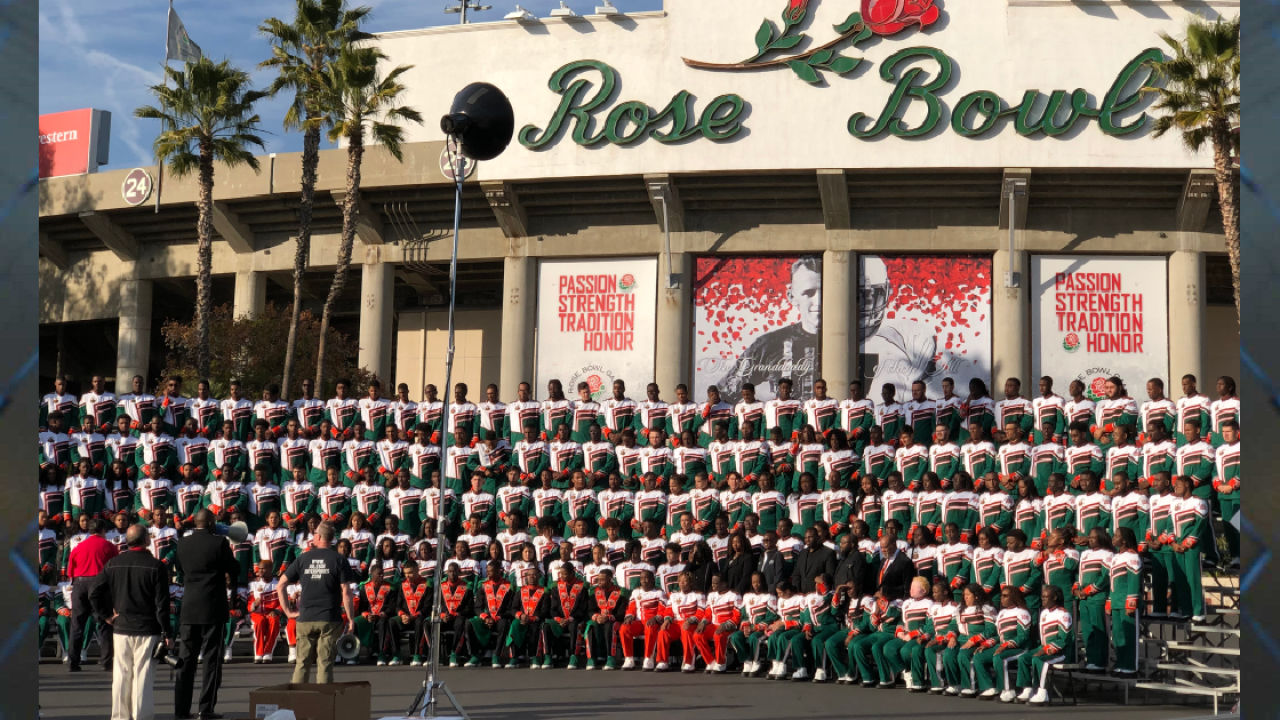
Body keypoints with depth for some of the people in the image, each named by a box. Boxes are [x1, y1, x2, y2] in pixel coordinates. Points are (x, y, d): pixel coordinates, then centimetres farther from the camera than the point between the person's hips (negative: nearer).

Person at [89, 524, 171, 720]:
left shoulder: (113, 564, 3)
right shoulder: (156, 566, -9)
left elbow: (94, 594, 1)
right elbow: (162, 603, -10)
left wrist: (105, 616, 10)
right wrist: (167, 632, -5)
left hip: (120, 629, 4)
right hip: (147, 630, -4)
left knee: (121, 675, 11)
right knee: (143, 676, -1)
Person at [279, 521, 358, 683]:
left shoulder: (302, 559, 6)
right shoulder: (339, 560, -2)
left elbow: (280, 586, 5)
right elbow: (346, 592, -8)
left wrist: (288, 611, 9)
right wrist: (351, 619, -3)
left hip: (305, 618, 2)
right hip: (329, 620, -2)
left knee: (302, 663, 8)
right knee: (324, 663, -1)